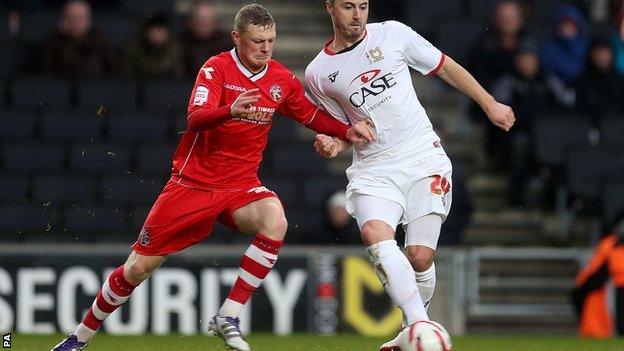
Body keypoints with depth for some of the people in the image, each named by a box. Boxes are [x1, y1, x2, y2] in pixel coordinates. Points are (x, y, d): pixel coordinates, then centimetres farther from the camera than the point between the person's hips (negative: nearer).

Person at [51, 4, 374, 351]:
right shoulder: (217, 68, -12)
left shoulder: (282, 79, 1)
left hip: (241, 185, 3)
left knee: (275, 221, -32)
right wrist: (230, 110, -48)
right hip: (194, 181, -2)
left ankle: (228, 318, -23)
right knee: (137, 268, 1)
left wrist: (346, 130, 2)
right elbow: (195, 118, -28)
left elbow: (311, 115, 19)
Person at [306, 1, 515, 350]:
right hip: (373, 169, 1)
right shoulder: (319, 73, 4)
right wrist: (334, 144, -7)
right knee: (376, 236, -28)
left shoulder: (392, 34, 1)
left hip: (424, 159, -1)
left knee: (421, 256, -9)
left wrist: (490, 104, 12)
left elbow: (446, 68, 11)